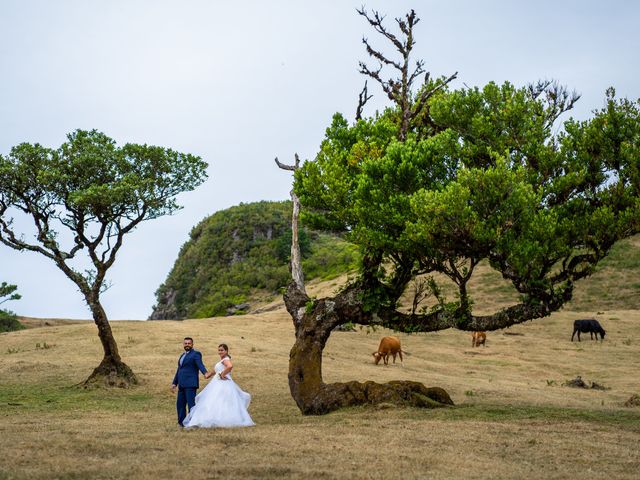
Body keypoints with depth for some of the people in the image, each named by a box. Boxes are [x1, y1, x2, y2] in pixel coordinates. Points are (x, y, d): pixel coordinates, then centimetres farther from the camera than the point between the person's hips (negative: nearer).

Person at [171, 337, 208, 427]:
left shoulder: (196, 354, -2)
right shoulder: (182, 356, 23)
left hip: (190, 383, -8)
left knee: (191, 403, -10)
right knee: (180, 403, 9)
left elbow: (200, 365, -18)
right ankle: (182, 422, 17)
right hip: (182, 384, 8)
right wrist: (174, 383, 24)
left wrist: (205, 372, -37)